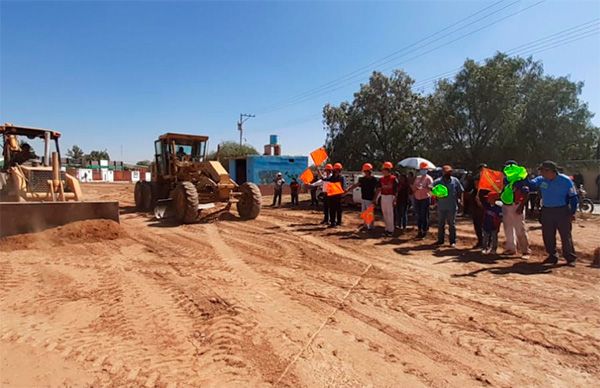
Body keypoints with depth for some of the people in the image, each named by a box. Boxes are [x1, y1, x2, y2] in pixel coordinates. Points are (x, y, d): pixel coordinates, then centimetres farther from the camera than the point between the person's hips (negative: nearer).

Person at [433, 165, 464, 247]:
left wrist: (459, 200, 2)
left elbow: (460, 192, 9)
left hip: (452, 207, 0)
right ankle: (440, 240, 22)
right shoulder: (437, 181, -3)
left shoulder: (455, 181, 1)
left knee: (452, 224, 4)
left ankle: (453, 241, 12)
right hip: (441, 206, 1)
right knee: (440, 224, 10)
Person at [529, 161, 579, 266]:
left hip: (562, 211, -3)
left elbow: (573, 197, -4)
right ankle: (552, 256, 23)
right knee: (547, 236, 8)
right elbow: (530, 184, -14)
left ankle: (570, 258, 14)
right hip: (547, 211, 4)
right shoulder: (541, 180, 0)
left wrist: (573, 212, -8)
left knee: (566, 235, 2)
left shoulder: (565, 181, -8)